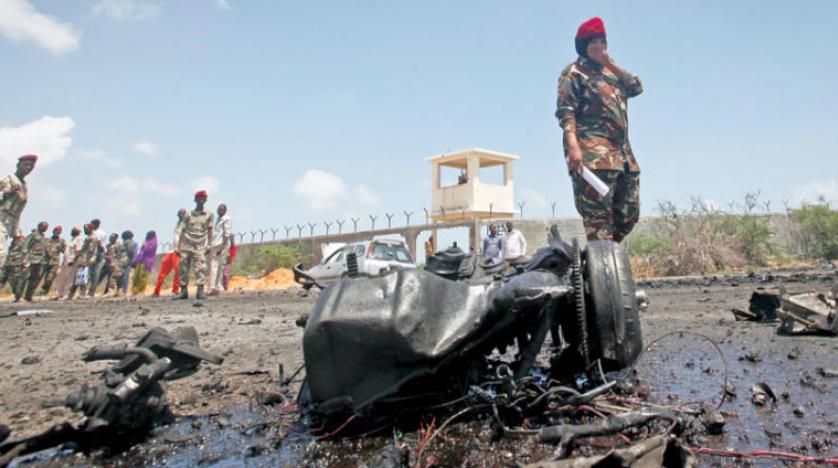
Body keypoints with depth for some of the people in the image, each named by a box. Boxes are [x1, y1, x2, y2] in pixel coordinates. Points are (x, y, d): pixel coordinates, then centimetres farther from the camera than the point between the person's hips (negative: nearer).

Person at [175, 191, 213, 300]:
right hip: (186, 246, 2)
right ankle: (183, 291, 13)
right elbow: (183, 231, 11)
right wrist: (178, 247, 6)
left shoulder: (209, 215, 7)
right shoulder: (189, 215, 10)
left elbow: (210, 231, 5)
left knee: (201, 268, -14)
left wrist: (209, 245, -6)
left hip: (199, 246, -2)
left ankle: (200, 291, -13)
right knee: (183, 268, 3)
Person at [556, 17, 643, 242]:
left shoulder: (611, 71, 26)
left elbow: (637, 87, 12)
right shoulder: (574, 72, 3)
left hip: (622, 152, 8)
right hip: (592, 153, -8)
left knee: (629, 214, 9)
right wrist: (572, 146, -24)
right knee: (598, 214, -13)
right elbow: (565, 112, -9)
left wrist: (611, 63, 5)